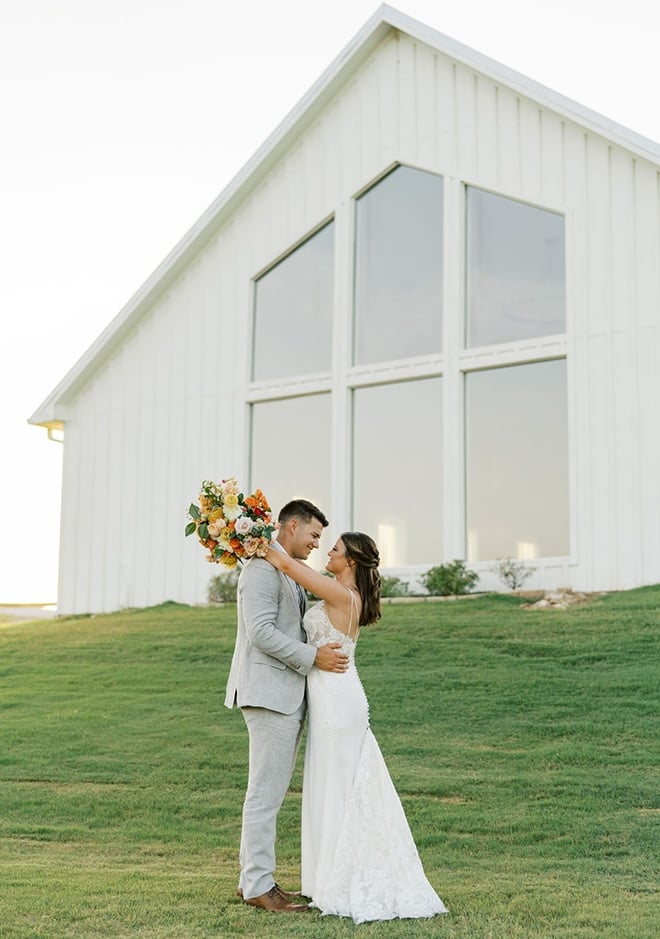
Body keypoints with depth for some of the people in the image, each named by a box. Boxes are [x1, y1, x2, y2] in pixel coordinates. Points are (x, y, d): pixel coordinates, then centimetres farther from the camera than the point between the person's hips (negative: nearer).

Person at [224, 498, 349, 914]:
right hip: (269, 692, -10)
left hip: (288, 695, 10)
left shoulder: (289, 573, 21)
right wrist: (314, 657, -18)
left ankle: (253, 877, 18)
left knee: (272, 791, 12)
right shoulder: (263, 568, -11)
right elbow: (261, 632, -20)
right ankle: (258, 885, -2)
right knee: (266, 791, -7)